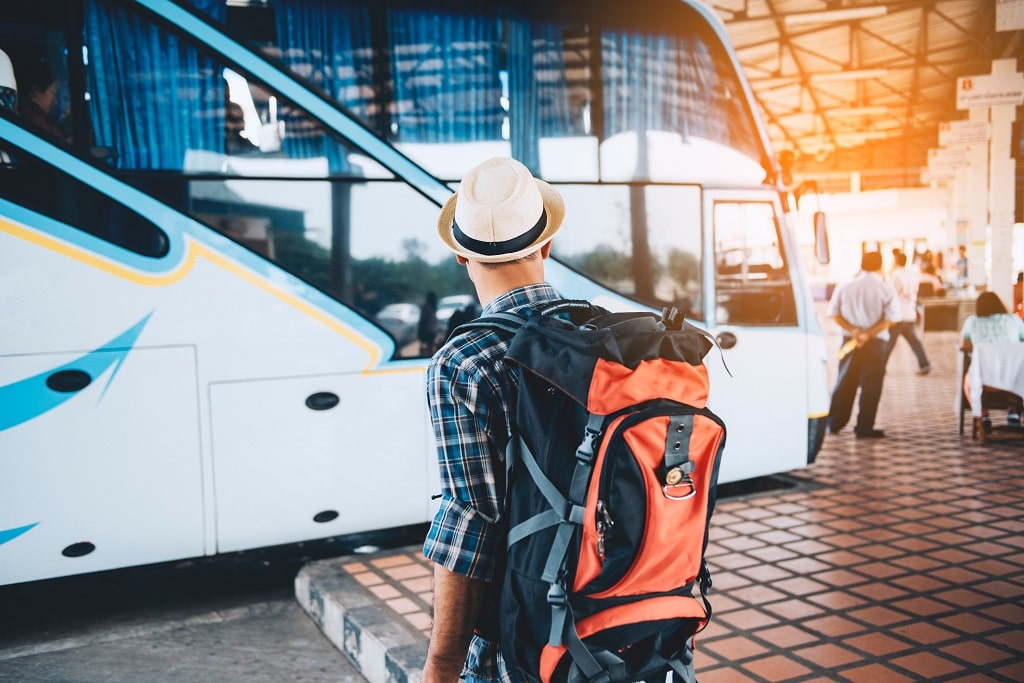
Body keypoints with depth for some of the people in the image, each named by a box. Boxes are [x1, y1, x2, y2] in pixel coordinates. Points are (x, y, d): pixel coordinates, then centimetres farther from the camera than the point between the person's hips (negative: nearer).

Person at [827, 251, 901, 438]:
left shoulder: (844, 287, 3)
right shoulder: (886, 289, -5)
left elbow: (834, 314, -1)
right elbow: (891, 318, -13)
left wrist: (853, 331, -9)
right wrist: (868, 334, -16)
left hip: (849, 340, 3)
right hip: (876, 343, -3)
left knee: (845, 382, 13)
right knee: (871, 385, 2)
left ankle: (834, 423, 18)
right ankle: (864, 428, 3)